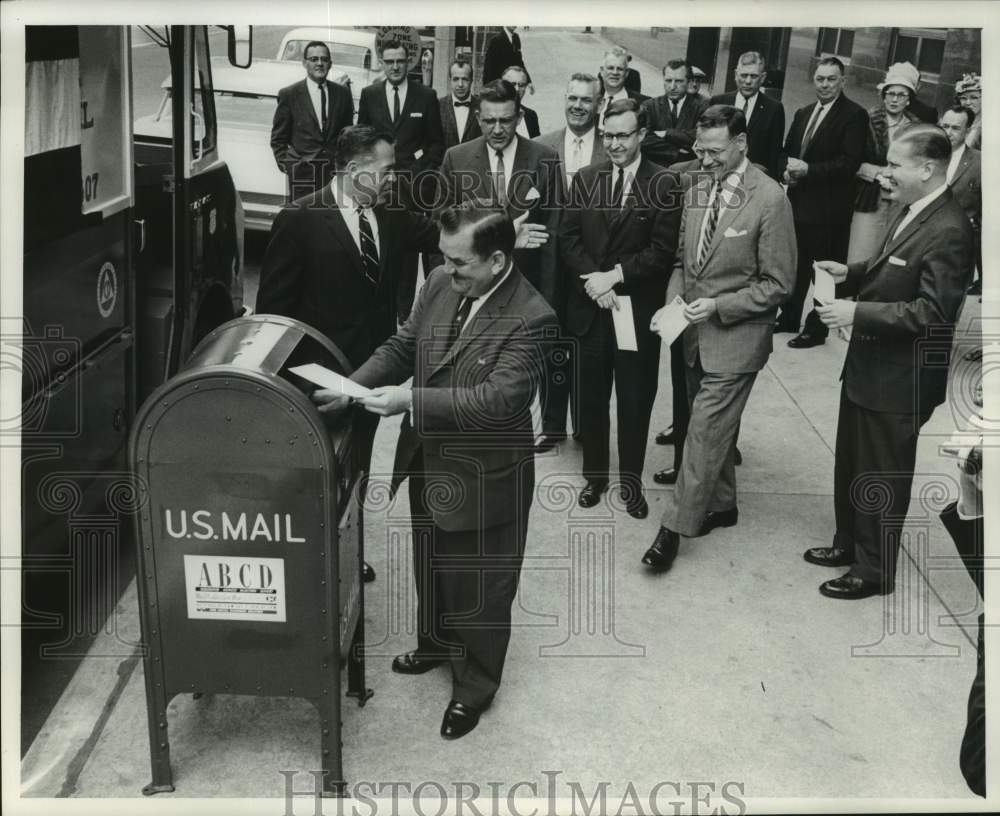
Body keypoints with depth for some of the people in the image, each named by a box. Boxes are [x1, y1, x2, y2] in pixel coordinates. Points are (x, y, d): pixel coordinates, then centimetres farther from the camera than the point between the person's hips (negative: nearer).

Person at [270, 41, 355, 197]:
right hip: (302, 172, -2)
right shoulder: (289, 94, 2)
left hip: (336, 171, 2)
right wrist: (286, 166, -3)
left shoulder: (342, 93, 10)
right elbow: (278, 139, 6)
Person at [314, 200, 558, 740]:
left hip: (482, 477, -7)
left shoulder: (530, 318, -25)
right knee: (430, 567, 28)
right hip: (428, 462, 7)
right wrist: (352, 388, -12)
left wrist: (410, 400, -34)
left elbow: (498, 398, -31)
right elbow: (402, 347, 4)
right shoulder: (440, 284, -5)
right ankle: (435, 644, 54)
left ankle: (475, 685, 35)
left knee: (478, 585, 13)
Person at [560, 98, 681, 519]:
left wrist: (615, 275, -16)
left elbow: (662, 249, -10)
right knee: (592, 396, 12)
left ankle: (631, 481, 22)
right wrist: (594, 280, -13)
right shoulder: (585, 178, 6)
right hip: (591, 306, 3)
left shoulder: (663, 183, -5)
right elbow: (568, 238, 2)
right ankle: (594, 475, 28)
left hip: (638, 309, -3)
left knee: (635, 400, 7)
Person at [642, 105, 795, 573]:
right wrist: (673, 302, -3)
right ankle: (722, 504, 35)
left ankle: (675, 526, 4)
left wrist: (718, 307, -19)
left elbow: (778, 284, -12)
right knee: (714, 426, 18)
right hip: (696, 332, 7)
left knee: (706, 433, -5)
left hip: (736, 336, -6)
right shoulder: (696, 191, 6)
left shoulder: (770, 200, -15)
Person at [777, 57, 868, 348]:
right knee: (795, 266, 16)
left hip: (829, 207, -7)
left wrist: (808, 169, -21)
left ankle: (816, 329, 11)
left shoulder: (854, 115, -8)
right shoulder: (802, 113, 14)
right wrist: (786, 171, -4)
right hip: (798, 202, 7)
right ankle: (789, 318, 30)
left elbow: (850, 162, -16)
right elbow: (786, 151, 19)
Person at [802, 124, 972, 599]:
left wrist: (858, 313, -27)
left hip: (899, 379, -9)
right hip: (868, 365, 9)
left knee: (882, 477, 7)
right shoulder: (910, 212, 5)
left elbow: (932, 311, -27)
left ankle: (875, 569, 25)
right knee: (851, 464, 22)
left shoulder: (947, 231, -24)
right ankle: (850, 543, 41)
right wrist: (852, 273, 3)